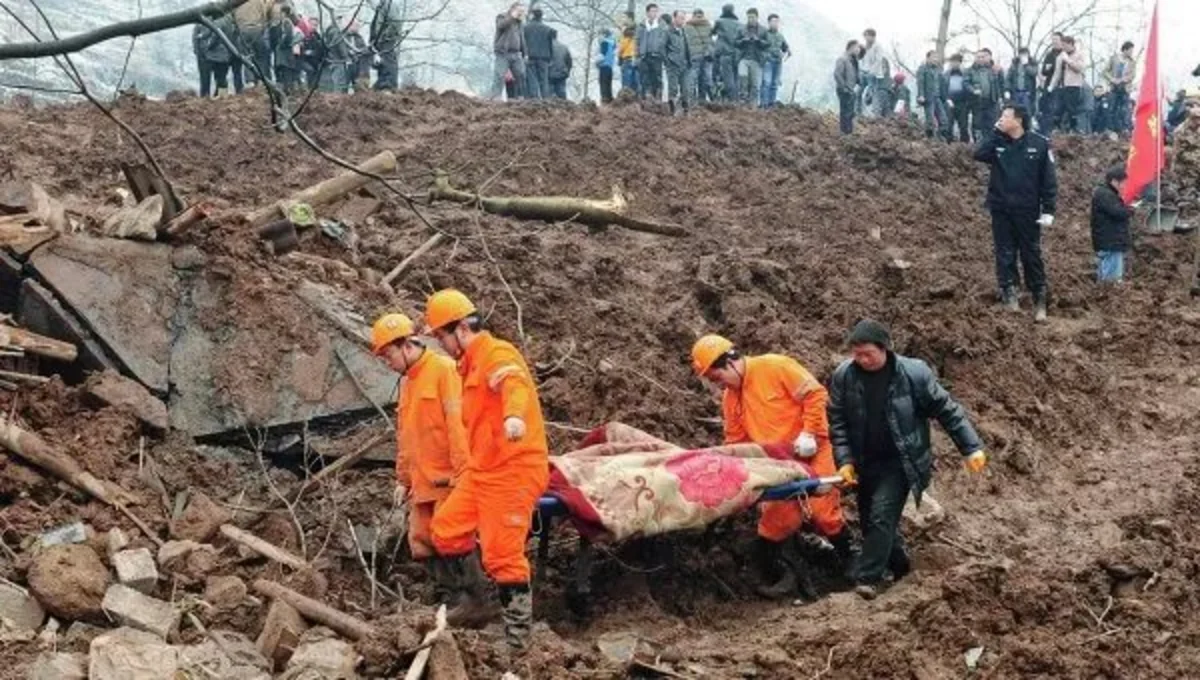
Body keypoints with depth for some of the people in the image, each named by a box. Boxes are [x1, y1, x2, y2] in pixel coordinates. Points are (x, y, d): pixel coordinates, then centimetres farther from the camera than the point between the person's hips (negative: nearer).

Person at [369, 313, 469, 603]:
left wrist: (461, 472, -20)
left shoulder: (443, 369, -8)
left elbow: (457, 422, -16)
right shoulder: (407, 382, 18)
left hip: (448, 478, -8)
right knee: (421, 543, 5)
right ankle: (448, 596, 14)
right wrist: (403, 479, 21)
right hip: (423, 481, 8)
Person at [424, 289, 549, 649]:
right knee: (446, 528, 14)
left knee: (503, 555, -9)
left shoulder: (497, 354, -14)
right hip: (481, 470, 10)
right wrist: (469, 465, 29)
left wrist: (514, 415, -58)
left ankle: (518, 634, 0)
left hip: (513, 471, -10)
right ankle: (476, 601, 28)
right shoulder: (471, 363, 18)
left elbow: (514, 385, -37)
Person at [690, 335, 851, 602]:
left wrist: (809, 433, -20)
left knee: (823, 513, -5)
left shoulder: (775, 367, -15)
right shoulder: (730, 397, 6)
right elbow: (735, 442, 11)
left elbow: (815, 394, -15)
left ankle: (851, 562, 19)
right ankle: (791, 576, 7)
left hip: (809, 453, -6)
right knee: (776, 519, -4)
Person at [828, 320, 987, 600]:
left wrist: (971, 447, -9)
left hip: (900, 461, -4)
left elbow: (947, 410, -7)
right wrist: (844, 460, -11)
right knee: (869, 521, 11)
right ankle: (899, 566, 34)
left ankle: (868, 578, -10)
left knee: (882, 515, -17)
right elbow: (837, 422, -2)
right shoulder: (843, 376, -9)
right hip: (865, 462, 4)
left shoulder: (914, 373, -15)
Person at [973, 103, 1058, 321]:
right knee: (1005, 254, 7)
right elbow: (979, 155, -18)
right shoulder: (997, 141, 1)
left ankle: (1040, 299, 11)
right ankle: (1008, 292, 17)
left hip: (1028, 210, -2)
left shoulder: (1039, 144, -7)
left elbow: (1048, 180, -6)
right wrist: (996, 133, -18)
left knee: (1031, 255, 3)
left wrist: (1048, 211, -9)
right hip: (1001, 209, 3)